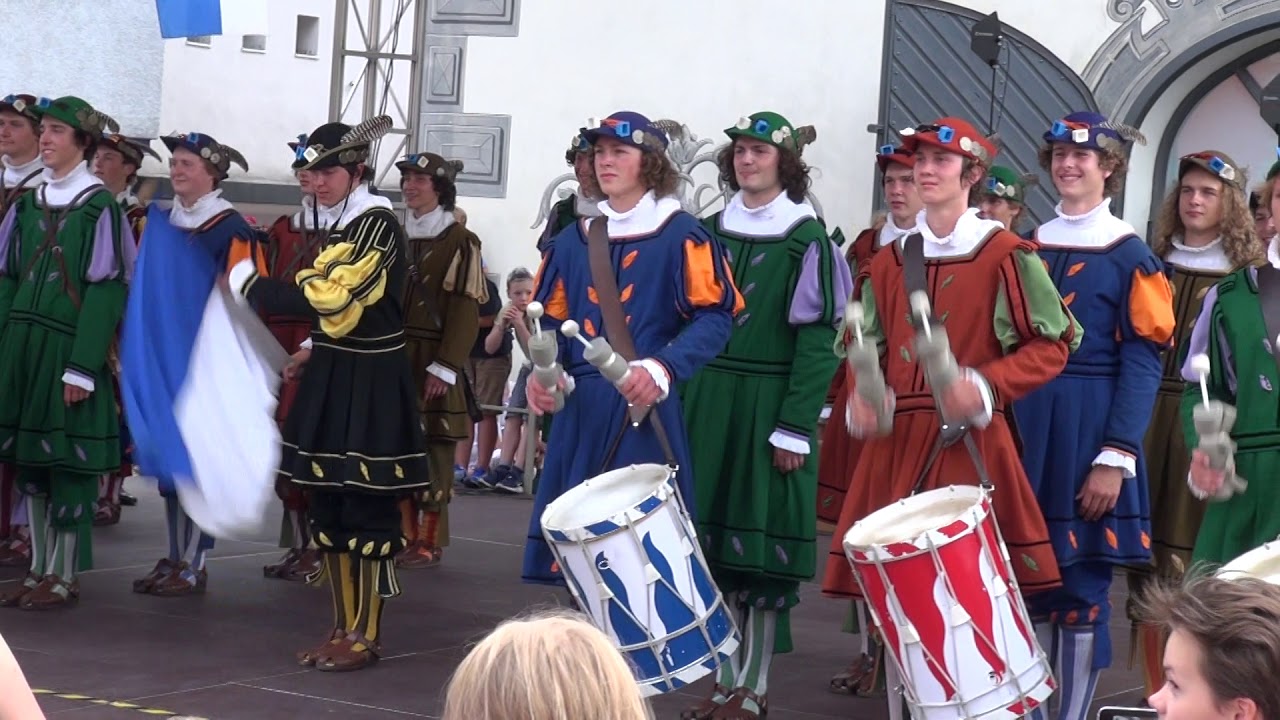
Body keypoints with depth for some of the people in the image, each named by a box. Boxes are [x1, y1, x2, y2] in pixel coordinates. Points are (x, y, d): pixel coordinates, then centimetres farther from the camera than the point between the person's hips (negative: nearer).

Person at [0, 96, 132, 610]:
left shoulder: (99, 206, -6)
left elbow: (104, 292, -11)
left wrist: (82, 366, -16)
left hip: (69, 346, -6)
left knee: (68, 462, -1)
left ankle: (64, 577, 7)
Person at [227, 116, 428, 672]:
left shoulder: (377, 223, -15)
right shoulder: (334, 223, 13)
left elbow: (329, 296, -24)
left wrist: (249, 286, -15)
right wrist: (314, 352, 12)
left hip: (371, 385, -9)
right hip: (331, 378, 9)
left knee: (367, 505, -3)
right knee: (326, 501, 10)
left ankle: (366, 635, 4)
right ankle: (343, 626, 18)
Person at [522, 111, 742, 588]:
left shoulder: (680, 236, -2)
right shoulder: (574, 240, 15)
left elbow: (715, 317, -7)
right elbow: (552, 319, 18)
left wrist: (662, 369, -21)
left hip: (645, 411, -5)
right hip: (580, 413, 6)